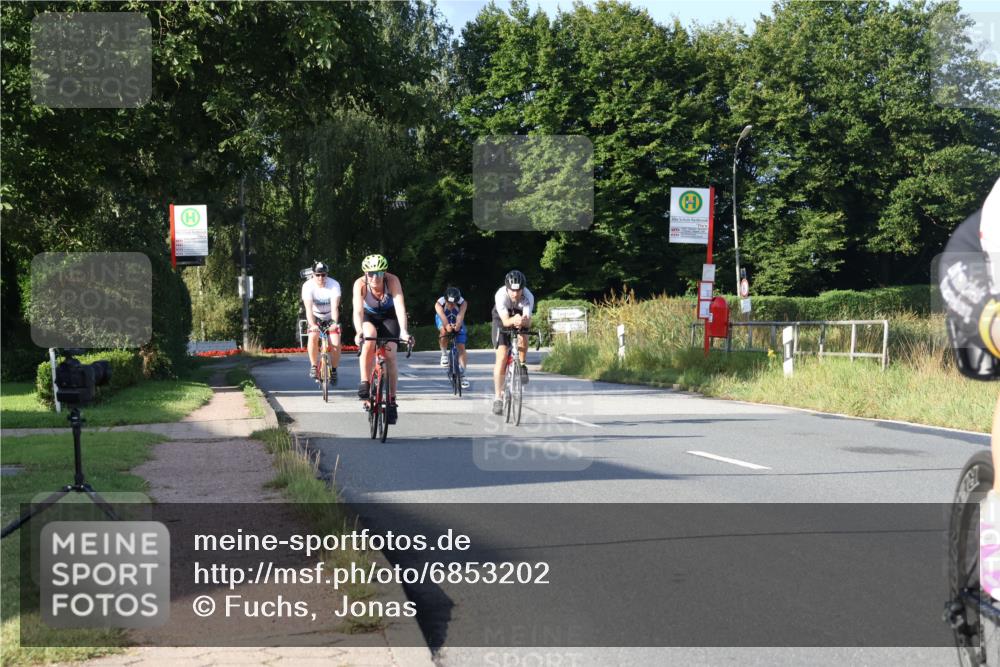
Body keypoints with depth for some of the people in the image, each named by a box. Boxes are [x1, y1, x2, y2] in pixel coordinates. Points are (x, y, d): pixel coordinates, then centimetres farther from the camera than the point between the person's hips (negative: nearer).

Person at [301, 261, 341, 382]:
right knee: (313, 337, -28)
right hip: (316, 317, 0)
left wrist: (334, 323, -50)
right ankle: (313, 366, -10)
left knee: (336, 343, -18)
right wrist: (312, 324, -49)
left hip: (330, 317, 0)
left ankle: (333, 370, 3)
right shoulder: (308, 286, -23)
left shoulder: (334, 285, -23)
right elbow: (308, 308, -33)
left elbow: (335, 307, -33)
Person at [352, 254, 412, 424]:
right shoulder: (360, 284, -30)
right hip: (368, 316, 0)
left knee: (390, 355, -14)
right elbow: (357, 310, -39)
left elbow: (400, 307, -41)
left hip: (388, 316, 0)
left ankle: (392, 401, -4)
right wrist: (359, 332, -57)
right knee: (369, 338, -33)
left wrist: (404, 331, -55)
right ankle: (365, 383, -22)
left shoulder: (392, 281, -32)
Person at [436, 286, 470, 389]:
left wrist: (457, 325, -70)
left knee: (461, 347, -11)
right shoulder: (439, 304, -36)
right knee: (444, 331, -36)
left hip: (457, 322, 1)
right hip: (442, 320, -1)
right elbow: (443, 318, -50)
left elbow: (460, 316, -50)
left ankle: (462, 374, -4)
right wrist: (447, 326, -70)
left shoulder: (463, 303, -35)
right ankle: (444, 354, -11)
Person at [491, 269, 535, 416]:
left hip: (520, 320, 2)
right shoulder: (500, 295, -33)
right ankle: (498, 396, -11)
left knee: (523, 338, -32)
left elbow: (528, 322, -37)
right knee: (502, 357, -15)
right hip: (502, 321, -2)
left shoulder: (528, 297, -31)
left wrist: (523, 321, -60)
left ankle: (522, 366, -4)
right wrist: (513, 320, -60)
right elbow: (505, 321, -38)